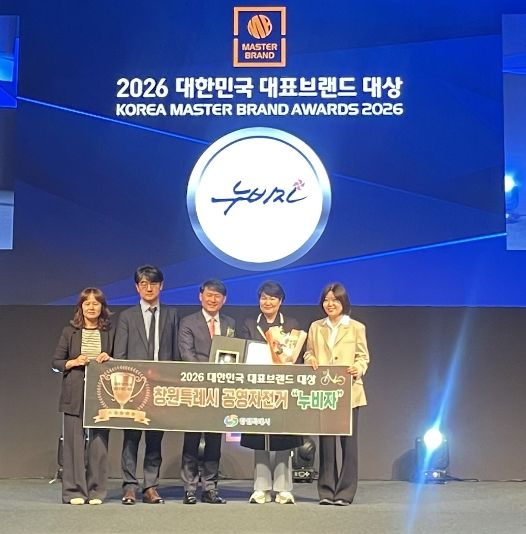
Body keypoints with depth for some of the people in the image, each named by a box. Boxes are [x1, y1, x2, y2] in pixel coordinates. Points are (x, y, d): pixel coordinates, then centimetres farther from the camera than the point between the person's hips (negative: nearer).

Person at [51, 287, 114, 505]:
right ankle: (74, 492, 6)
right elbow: (56, 362, 7)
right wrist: (74, 362, -10)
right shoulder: (70, 332, 7)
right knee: (74, 442, -2)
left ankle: (96, 491, 9)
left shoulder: (110, 332, 9)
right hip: (75, 395, 0)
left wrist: (109, 360, -8)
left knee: (99, 442, 0)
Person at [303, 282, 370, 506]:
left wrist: (358, 369, -16)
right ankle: (326, 491, 9)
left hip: (349, 391, -2)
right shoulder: (316, 327, 14)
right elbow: (308, 353, 16)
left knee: (348, 441, -1)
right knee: (325, 441, 4)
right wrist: (311, 360, -7)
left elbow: (363, 356, 4)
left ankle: (345, 492, 4)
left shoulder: (356, 328, 6)